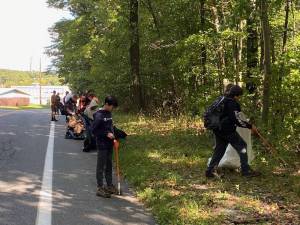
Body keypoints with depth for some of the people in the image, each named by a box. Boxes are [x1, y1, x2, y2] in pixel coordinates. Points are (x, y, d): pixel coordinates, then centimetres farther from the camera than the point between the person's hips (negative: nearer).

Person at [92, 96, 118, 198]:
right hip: (102, 145, -8)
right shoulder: (99, 115, -15)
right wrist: (106, 134, -19)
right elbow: (94, 130, -16)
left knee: (109, 166, 15)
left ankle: (109, 186, 25)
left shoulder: (109, 114, 9)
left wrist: (113, 137, 10)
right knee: (101, 167, -1)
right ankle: (100, 188, 5)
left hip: (109, 144, 8)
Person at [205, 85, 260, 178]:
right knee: (242, 146, 2)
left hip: (218, 130, 9)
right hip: (227, 131, -9)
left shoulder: (222, 101, 14)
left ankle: (209, 171, 12)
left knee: (219, 150, 14)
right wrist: (250, 126, -13)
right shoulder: (232, 103, -14)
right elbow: (237, 120, -19)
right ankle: (246, 170, 3)